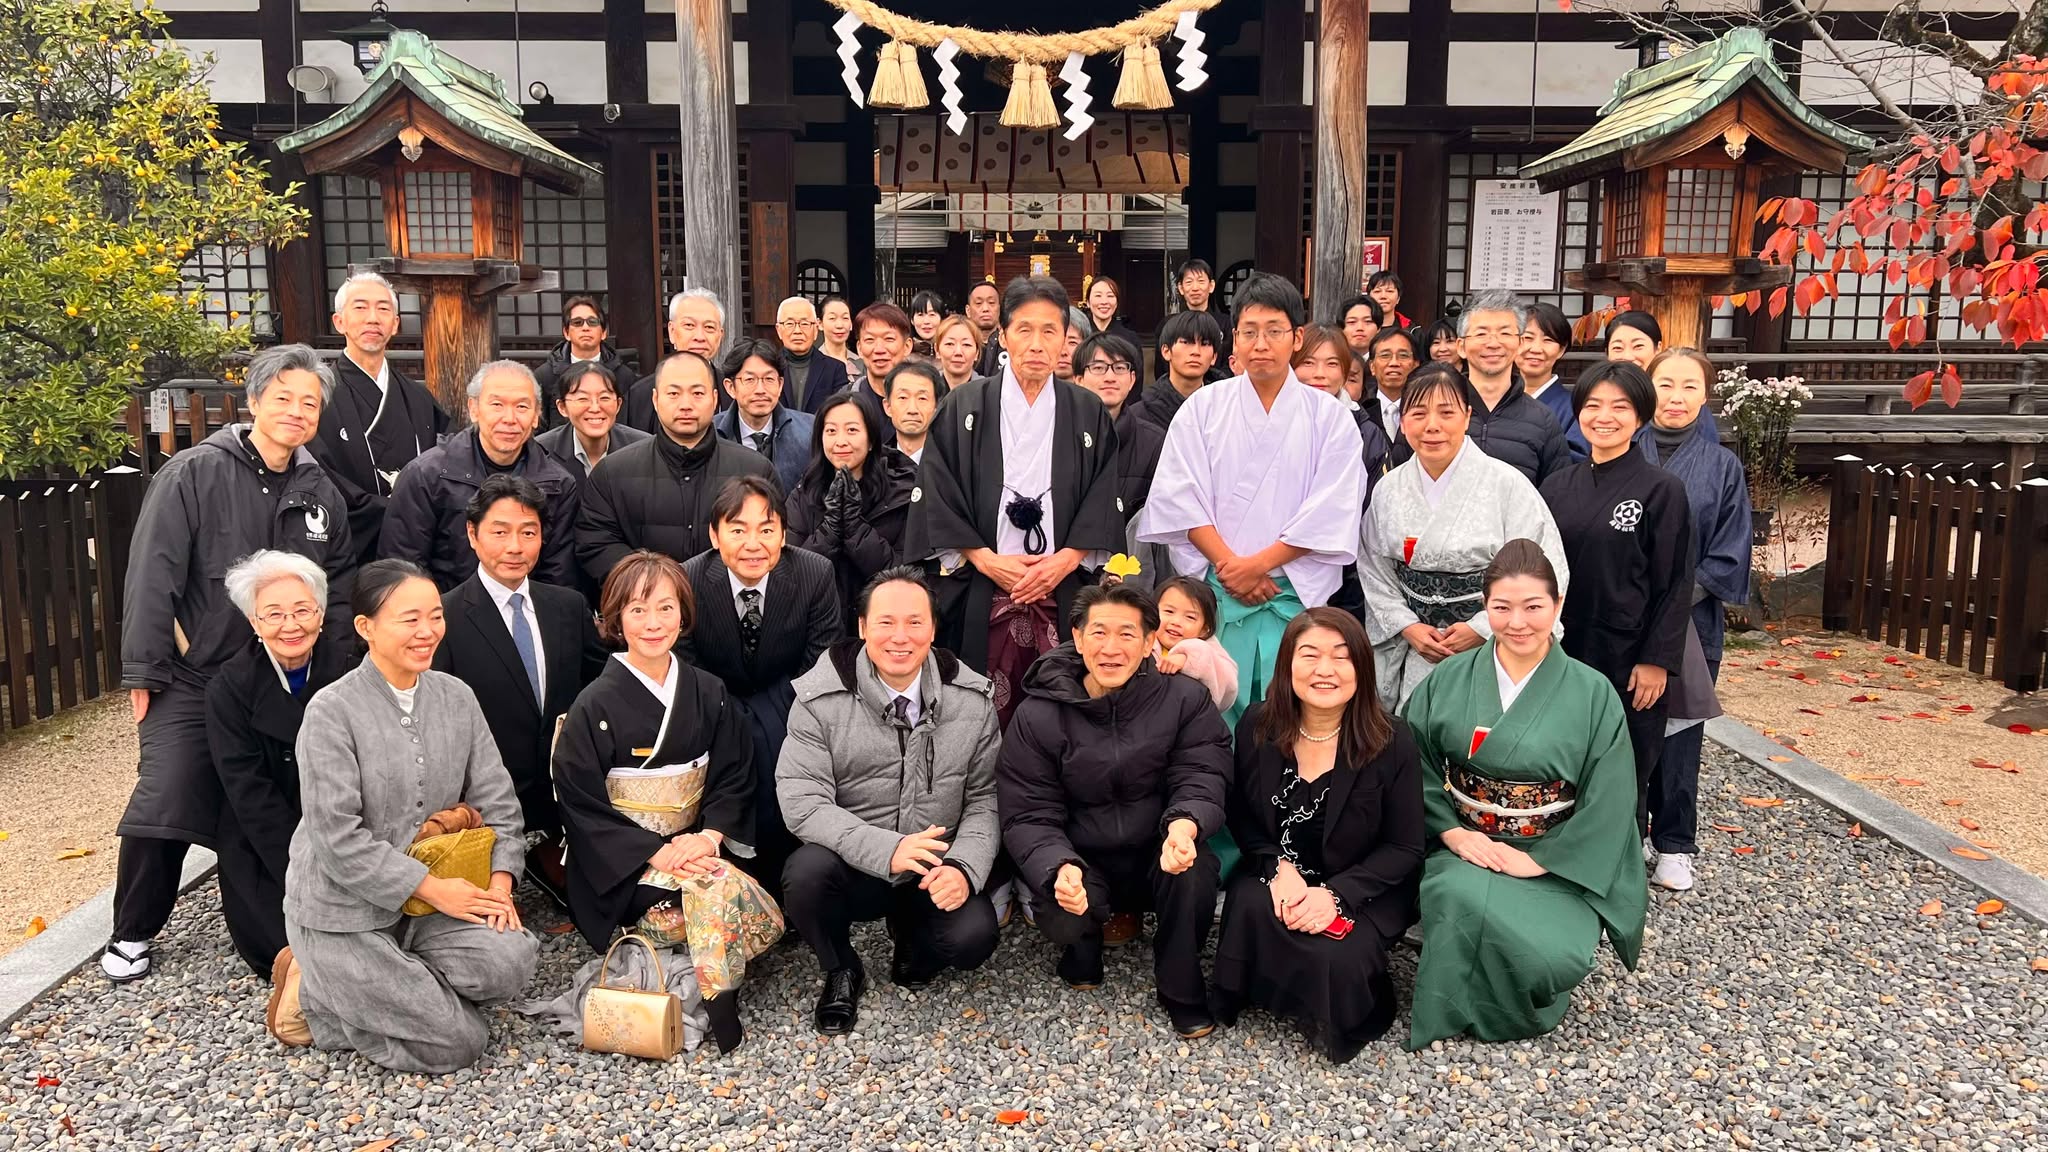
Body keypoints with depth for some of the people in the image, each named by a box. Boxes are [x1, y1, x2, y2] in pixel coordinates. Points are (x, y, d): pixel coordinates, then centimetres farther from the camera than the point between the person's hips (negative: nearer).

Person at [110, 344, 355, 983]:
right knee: (163, 802, -7)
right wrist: (143, 672, -11)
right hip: (193, 675, -3)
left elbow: (339, 587, 12)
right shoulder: (194, 473, -9)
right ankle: (132, 933, 11)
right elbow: (152, 575, -11)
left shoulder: (322, 492, 4)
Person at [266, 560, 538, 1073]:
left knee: (510, 960, -22)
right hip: (345, 912, -5)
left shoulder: (457, 697, 3)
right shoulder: (332, 711, -14)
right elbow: (337, 836, -18)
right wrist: (432, 888, -19)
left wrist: (500, 879, -11)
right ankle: (311, 995, 8)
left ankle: (373, 986, 1)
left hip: (426, 902, 6)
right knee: (457, 1041, -13)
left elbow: (496, 799, 4)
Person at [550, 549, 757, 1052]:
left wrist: (709, 835, -15)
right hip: (620, 870, -3)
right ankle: (709, 990, -6)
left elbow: (735, 777, 5)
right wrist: (654, 855, -18)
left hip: (696, 847, 4)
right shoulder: (595, 706, -5)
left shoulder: (708, 694, 6)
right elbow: (582, 807, -7)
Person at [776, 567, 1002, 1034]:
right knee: (806, 870, -33)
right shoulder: (821, 697, -10)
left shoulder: (973, 699, -3)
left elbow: (985, 798, 0)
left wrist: (964, 867, -21)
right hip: (855, 869, -1)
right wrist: (886, 850, -31)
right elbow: (801, 800, -17)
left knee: (973, 937, -26)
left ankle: (914, 942, 15)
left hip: (936, 874, 2)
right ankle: (841, 972, 2)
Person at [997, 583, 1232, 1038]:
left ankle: (1180, 986, -4)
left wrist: (1186, 825, -39)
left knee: (1196, 870, -32)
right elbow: (1029, 816, -10)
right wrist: (1059, 868, -32)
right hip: (1082, 861, 0)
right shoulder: (1038, 715, -9)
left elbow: (1202, 778, -14)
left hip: (1158, 857, 1)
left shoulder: (1184, 699, -7)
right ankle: (1085, 942, 11)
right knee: (1064, 920, -31)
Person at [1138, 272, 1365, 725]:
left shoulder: (1329, 416, 3)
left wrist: (1258, 564, -10)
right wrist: (1229, 565, -10)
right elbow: (1182, 499, 0)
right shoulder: (1203, 408, 6)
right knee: (1214, 715, 2)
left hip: (1296, 596, 0)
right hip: (1214, 593, 1)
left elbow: (1330, 513, -3)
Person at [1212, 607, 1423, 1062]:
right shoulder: (1257, 726, -7)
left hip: (1364, 887, -2)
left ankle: (1345, 1016, 7)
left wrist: (1336, 894, -23)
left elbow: (1405, 848, -9)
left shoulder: (1392, 742, -14)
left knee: (1336, 961, -29)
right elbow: (1241, 816, 3)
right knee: (1251, 908, -31)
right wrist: (1278, 866, -17)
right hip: (1280, 875, 2)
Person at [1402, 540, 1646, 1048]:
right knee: (1465, 906, -34)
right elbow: (1418, 768, 3)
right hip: (1464, 848, 1)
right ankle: (1451, 1013, -6)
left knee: (1551, 956, -30)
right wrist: (1452, 831, -10)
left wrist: (1540, 859, -12)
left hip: (1555, 863, -1)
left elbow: (1607, 806, -6)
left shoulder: (1593, 694, -3)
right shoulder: (1448, 680, 3)